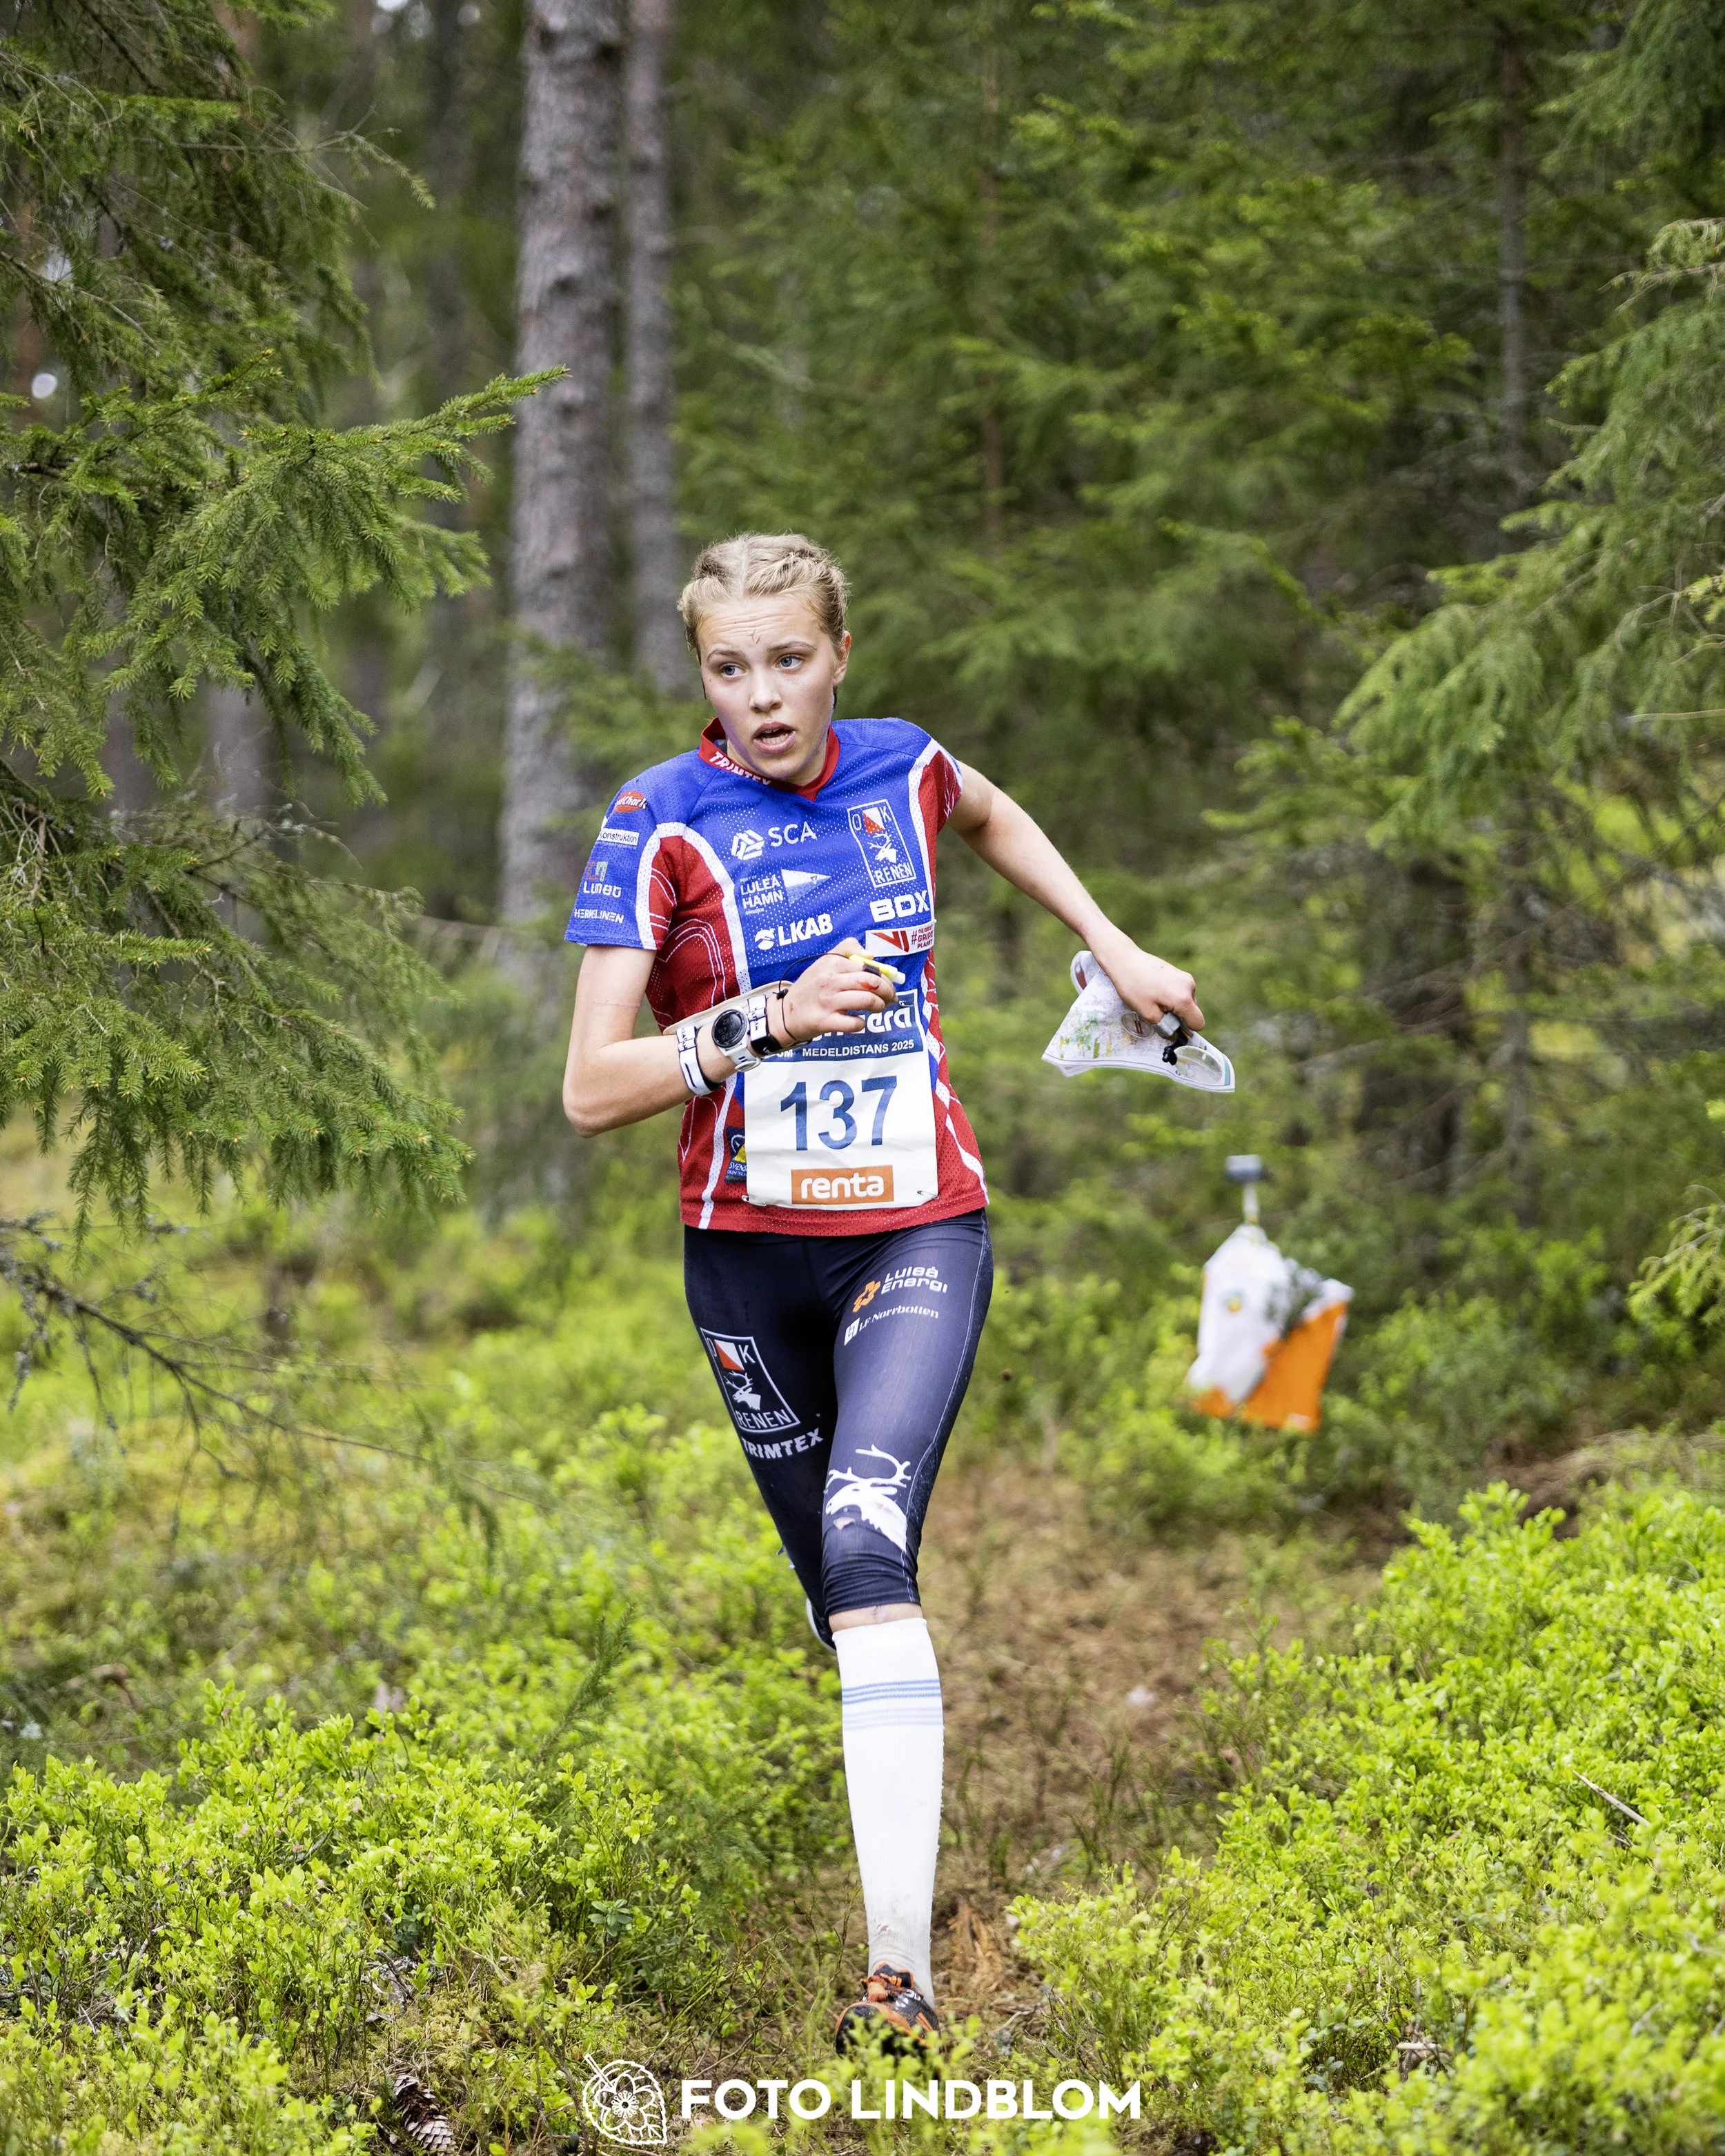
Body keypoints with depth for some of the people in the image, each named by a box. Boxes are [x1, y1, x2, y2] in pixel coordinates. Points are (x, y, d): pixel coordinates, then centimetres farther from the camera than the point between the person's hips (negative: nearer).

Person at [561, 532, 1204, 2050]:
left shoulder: (901, 768, 0)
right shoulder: (663, 823, -9)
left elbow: (990, 815, 27)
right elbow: (590, 1091, -13)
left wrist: (1115, 946, 21)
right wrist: (769, 1019, -23)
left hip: (918, 1233, -1)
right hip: (749, 1251, 1)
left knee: (867, 1546, -22)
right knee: (833, 1580, 10)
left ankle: (903, 1969, -28)